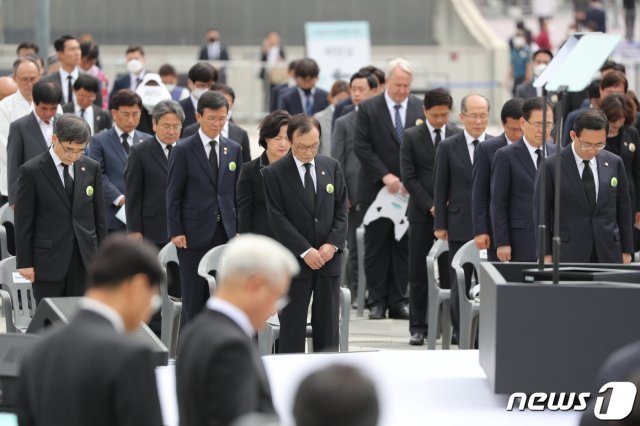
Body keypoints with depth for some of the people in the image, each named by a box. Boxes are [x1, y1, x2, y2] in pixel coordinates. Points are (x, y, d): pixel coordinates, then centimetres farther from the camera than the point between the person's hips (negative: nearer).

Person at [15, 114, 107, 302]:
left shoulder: (91, 168, 6)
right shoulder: (31, 171, -7)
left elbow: (99, 216, 12)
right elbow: (23, 222, -4)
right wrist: (24, 263, -6)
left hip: (84, 259, 4)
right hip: (48, 261, -4)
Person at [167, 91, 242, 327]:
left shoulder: (233, 150, 10)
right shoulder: (183, 150, -3)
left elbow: (237, 193, 13)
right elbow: (173, 195, -2)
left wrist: (239, 228, 6)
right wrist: (175, 232, -8)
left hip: (226, 234, 4)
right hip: (194, 235, -4)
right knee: (193, 300, 0)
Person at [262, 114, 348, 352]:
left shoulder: (331, 167, 8)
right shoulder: (273, 174, -5)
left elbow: (341, 210, 8)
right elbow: (278, 219, -9)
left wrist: (333, 244, -7)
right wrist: (305, 251, -14)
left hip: (329, 258, 4)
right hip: (294, 261, -4)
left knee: (328, 326, 6)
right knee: (292, 328, -1)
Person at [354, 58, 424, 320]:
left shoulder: (420, 109, 3)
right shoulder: (368, 109, -3)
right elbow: (362, 147, -7)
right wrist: (385, 175, -15)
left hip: (409, 190, 2)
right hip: (377, 190, -2)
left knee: (403, 247, 5)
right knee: (376, 247, 3)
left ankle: (398, 301, 11)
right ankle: (377, 301, 8)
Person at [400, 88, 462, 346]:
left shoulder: (459, 136, 5)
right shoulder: (411, 137, 2)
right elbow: (408, 177, -2)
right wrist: (430, 205, -9)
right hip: (422, 212, 0)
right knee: (419, 273, 1)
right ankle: (418, 327, 6)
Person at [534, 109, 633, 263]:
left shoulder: (615, 163, 6)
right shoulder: (552, 165, -3)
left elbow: (623, 209, 12)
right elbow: (542, 212, 0)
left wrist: (626, 251, 11)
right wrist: (546, 254, -3)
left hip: (608, 255, 3)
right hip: (568, 255, -3)